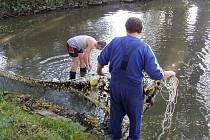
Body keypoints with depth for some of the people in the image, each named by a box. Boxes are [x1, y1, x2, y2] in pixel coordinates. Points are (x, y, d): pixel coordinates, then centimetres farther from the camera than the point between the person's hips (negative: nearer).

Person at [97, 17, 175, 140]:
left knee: (116, 114, 24)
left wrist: (99, 70, 27)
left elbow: (101, 59, 5)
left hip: (115, 86, 4)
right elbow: (156, 74, -18)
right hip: (133, 89, -4)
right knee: (135, 117, 19)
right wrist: (168, 73, 3)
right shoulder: (144, 48, -17)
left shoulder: (115, 42, -7)